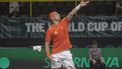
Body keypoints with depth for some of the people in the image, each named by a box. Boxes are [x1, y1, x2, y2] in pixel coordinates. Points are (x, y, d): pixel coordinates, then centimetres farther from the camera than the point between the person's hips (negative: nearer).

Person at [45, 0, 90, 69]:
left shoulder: (64, 23, 6)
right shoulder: (50, 30, -3)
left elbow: (71, 14, -6)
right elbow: (47, 43, -2)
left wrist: (80, 5, -18)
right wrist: (48, 55, -12)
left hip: (66, 52, 3)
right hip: (56, 54, -3)